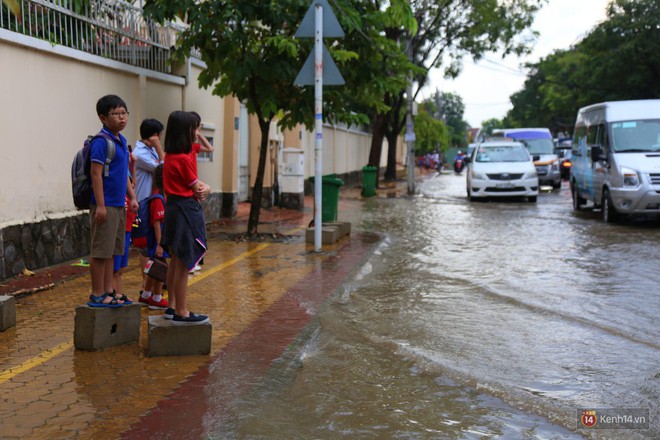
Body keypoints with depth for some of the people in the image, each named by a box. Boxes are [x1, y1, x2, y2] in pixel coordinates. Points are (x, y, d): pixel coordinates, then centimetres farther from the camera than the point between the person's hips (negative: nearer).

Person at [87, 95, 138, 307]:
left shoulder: (122, 141, 13)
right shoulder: (101, 142, -13)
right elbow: (96, 174, -17)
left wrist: (132, 197, 17)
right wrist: (100, 205, -20)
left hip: (119, 205, 9)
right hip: (105, 205, -9)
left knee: (111, 250, 14)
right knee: (100, 251, -2)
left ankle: (108, 291, 22)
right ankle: (97, 295, 6)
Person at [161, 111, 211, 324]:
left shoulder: (169, 156, 11)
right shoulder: (184, 158, -17)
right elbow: (197, 188, -9)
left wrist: (201, 189, -6)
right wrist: (206, 189, 11)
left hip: (172, 208, 10)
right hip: (186, 210, -10)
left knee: (175, 263, 15)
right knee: (183, 265, -4)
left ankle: (173, 307, 24)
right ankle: (181, 313, 2)